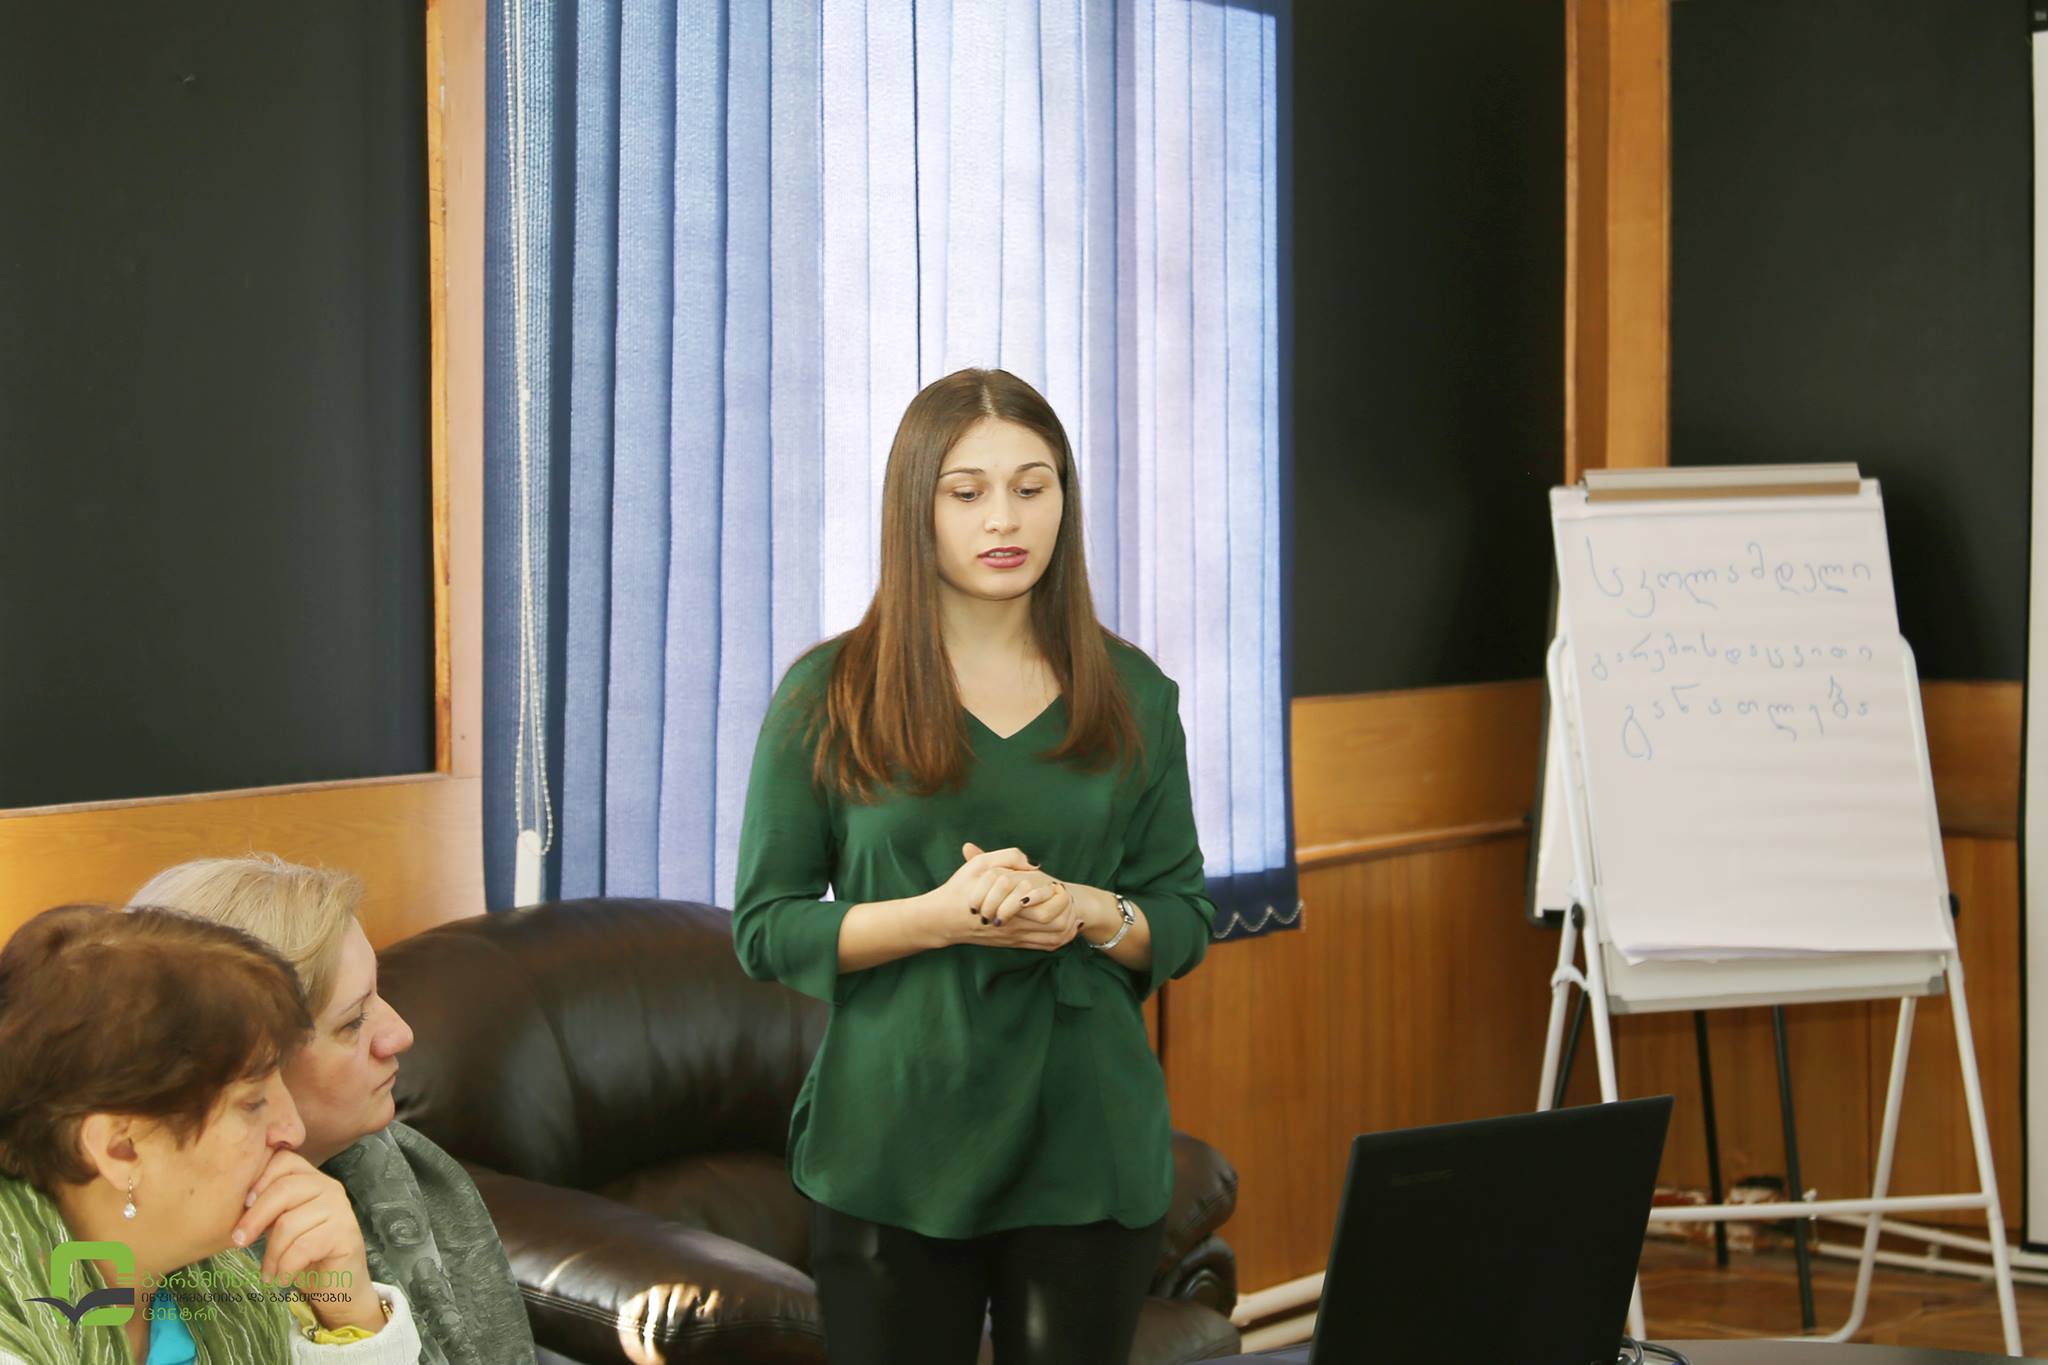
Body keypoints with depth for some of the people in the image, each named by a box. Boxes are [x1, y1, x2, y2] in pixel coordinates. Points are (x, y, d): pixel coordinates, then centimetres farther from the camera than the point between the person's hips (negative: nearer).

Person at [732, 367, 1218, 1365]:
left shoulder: (1131, 694, 6)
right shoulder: (827, 695, -1)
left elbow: (1185, 923, 9)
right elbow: (764, 929, -2)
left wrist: (1086, 913, -13)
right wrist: (940, 915, -17)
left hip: (1087, 1143, 2)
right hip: (894, 1149, -2)